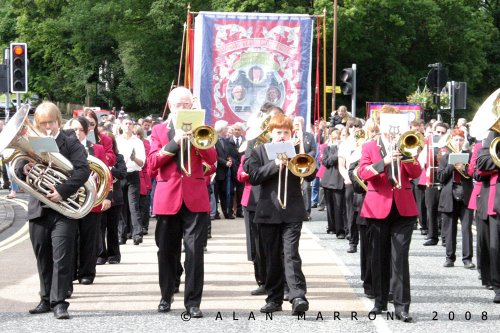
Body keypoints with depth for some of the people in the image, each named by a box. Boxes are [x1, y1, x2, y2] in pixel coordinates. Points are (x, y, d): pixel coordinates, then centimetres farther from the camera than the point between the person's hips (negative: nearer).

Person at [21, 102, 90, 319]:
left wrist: (63, 191, -22)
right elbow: (18, 173, 10)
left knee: (61, 257, -8)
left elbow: (83, 170, -12)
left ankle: (59, 302, -6)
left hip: (63, 209, -4)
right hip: (38, 210, 4)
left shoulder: (70, 142, 0)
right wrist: (24, 170, -15)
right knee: (43, 258, 12)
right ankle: (46, 299, 22)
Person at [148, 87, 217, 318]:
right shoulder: (159, 131, 9)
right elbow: (152, 164, -4)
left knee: (195, 250, -7)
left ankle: (193, 301, -3)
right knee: (167, 251, 8)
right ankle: (166, 296, 23)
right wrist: (174, 143, -14)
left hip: (195, 197, -1)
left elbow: (212, 159, -4)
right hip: (167, 197, 1)